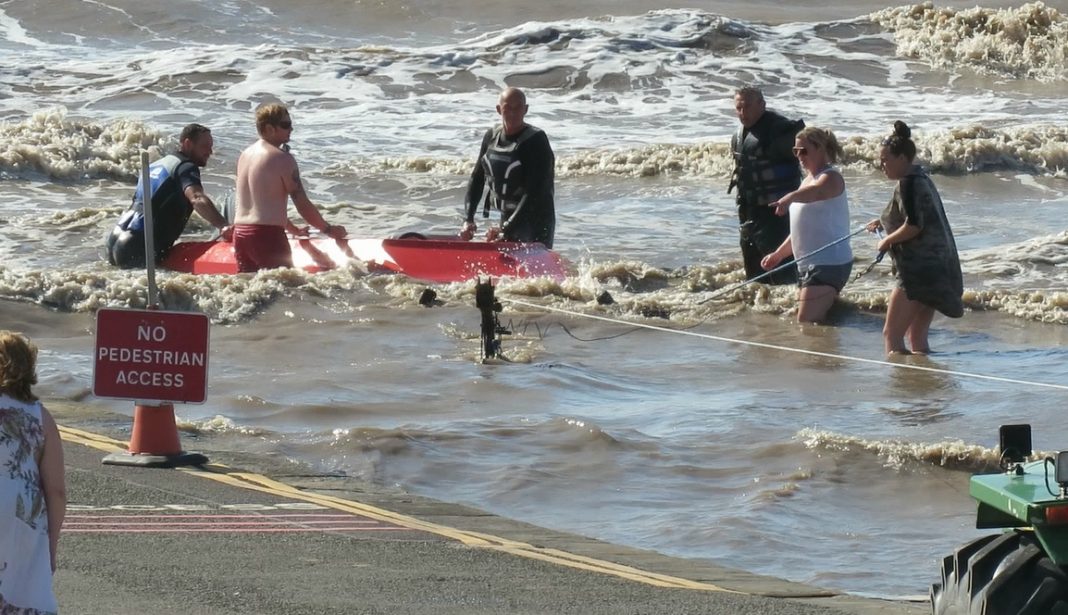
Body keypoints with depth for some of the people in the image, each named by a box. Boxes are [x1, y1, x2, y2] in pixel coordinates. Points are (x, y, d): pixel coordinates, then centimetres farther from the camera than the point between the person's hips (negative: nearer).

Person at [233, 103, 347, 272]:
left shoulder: (245, 155, 16)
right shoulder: (282, 158, -9)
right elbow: (303, 205, -8)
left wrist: (293, 228, 32)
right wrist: (328, 229, 7)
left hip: (240, 233, 8)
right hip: (267, 235, -8)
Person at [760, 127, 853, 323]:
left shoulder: (830, 178, -13)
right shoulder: (808, 181, 18)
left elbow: (817, 192, -39)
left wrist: (790, 198, -59)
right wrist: (779, 254, 22)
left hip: (828, 264, -11)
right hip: (808, 264, 11)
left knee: (806, 324, -17)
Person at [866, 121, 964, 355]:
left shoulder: (908, 184, -13)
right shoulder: (921, 178, 17)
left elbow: (914, 226, -22)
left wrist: (887, 241, -7)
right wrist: (884, 224, 22)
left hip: (920, 269, -10)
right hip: (938, 270, 10)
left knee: (892, 336, -11)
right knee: (917, 337, 14)